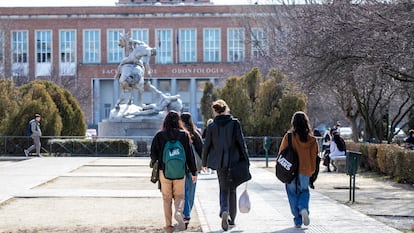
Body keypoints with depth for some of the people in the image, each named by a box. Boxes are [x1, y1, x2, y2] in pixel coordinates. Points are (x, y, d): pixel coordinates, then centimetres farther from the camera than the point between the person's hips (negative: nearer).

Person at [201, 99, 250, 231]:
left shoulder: (211, 126, -2)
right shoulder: (235, 123, -5)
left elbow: (207, 145, 2)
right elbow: (241, 142, -6)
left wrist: (204, 162, 14)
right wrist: (246, 160, 1)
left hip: (219, 162, 0)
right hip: (234, 161, 0)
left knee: (223, 189, 10)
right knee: (232, 190, 12)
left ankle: (224, 211, -17)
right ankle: (231, 219, 18)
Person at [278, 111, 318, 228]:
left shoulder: (289, 136, -9)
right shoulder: (312, 139, -3)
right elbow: (314, 156, 0)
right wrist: (312, 171, 11)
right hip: (305, 171, 2)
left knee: (293, 194, 11)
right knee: (304, 191, 20)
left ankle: (298, 220, 7)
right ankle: (304, 209, -9)